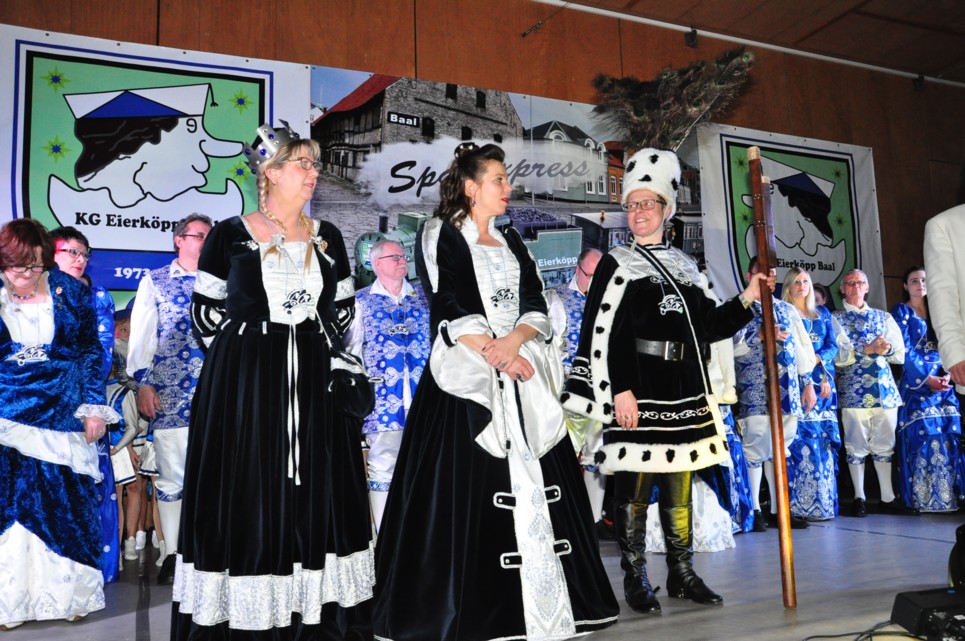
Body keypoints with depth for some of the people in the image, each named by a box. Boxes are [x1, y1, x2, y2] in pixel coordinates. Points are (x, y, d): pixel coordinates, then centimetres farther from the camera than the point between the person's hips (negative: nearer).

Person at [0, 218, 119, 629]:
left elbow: (90, 352, 3)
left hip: (63, 416, 0)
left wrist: (94, 408, -1)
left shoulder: (71, 292, 0)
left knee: (67, 501, 4)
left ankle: (68, 592, 18)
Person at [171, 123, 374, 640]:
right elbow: (205, 310, 2)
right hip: (244, 386, -3)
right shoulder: (231, 234, -2)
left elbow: (342, 310, 14)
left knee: (314, 497, 6)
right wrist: (242, 358, 1)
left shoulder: (327, 237, 8)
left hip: (312, 385, 3)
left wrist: (314, 353, 6)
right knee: (246, 498, 1)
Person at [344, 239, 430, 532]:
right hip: (382, 395, -2)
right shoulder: (362, 299, 7)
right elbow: (351, 347, 7)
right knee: (382, 462, -3)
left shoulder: (424, 296, 13)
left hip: (423, 393, 2)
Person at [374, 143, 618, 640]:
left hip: (524, 379, 6)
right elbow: (448, 308, -10)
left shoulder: (512, 243, 18)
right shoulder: (441, 236, 1)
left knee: (534, 485, 2)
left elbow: (536, 306, 8)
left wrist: (513, 342, -12)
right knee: (467, 489, -6)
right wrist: (493, 354, -17)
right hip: (466, 379, -5)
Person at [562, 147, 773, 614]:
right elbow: (600, 335, -9)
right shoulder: (617, 264, -1)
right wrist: (618, 391, -17)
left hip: (683, 392, 5)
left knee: (679, 485, 11)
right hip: (636, 391, -5)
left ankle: (682, 574, 22)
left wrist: (747, 299, 7)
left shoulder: (684, 266, 16)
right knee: (634, 485, -2)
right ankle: (635, 580, 10)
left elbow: (706, 327, 18)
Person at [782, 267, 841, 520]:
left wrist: (817, 358, -10)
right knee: (802, 437, -11)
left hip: (822, 382, 4)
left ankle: (824, 500, 8)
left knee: (824, 438, 1)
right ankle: (802, 502, -8)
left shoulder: (823, 313, 19)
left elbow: (833, 346, 10)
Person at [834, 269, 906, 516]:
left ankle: (888, 497, 16)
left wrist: (888, 349, -11)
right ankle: (859, 498, 9)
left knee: (885, 444, 7)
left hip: (885, 387, 4)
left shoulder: (883, 317, 17)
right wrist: (868, 349, -18)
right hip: (854, 390, -3)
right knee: (857, 445, 0)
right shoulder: (835, 318, 5)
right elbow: (838, 355, -9)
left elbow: (900, 354, 10)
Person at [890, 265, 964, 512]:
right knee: (922, 436, -11)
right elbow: (905, 349, -8)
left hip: (943, 381, 5)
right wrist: (928, 378, -14)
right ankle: (923, 498, -7)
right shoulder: (901, 311, 2)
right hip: (917, 382, -5)